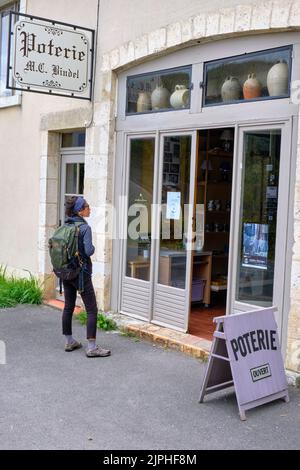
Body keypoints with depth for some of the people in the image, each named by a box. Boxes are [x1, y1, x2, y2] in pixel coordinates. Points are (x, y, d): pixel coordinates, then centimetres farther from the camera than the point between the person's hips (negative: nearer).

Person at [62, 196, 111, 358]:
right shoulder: (85, 227, -15)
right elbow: (89, 251, -21)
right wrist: (93, 247, -1)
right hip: (81, 273, -7)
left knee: (68, 307, 16)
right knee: (92, 310, -1)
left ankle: (69, 342, 26)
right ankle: (91, 347, -2)